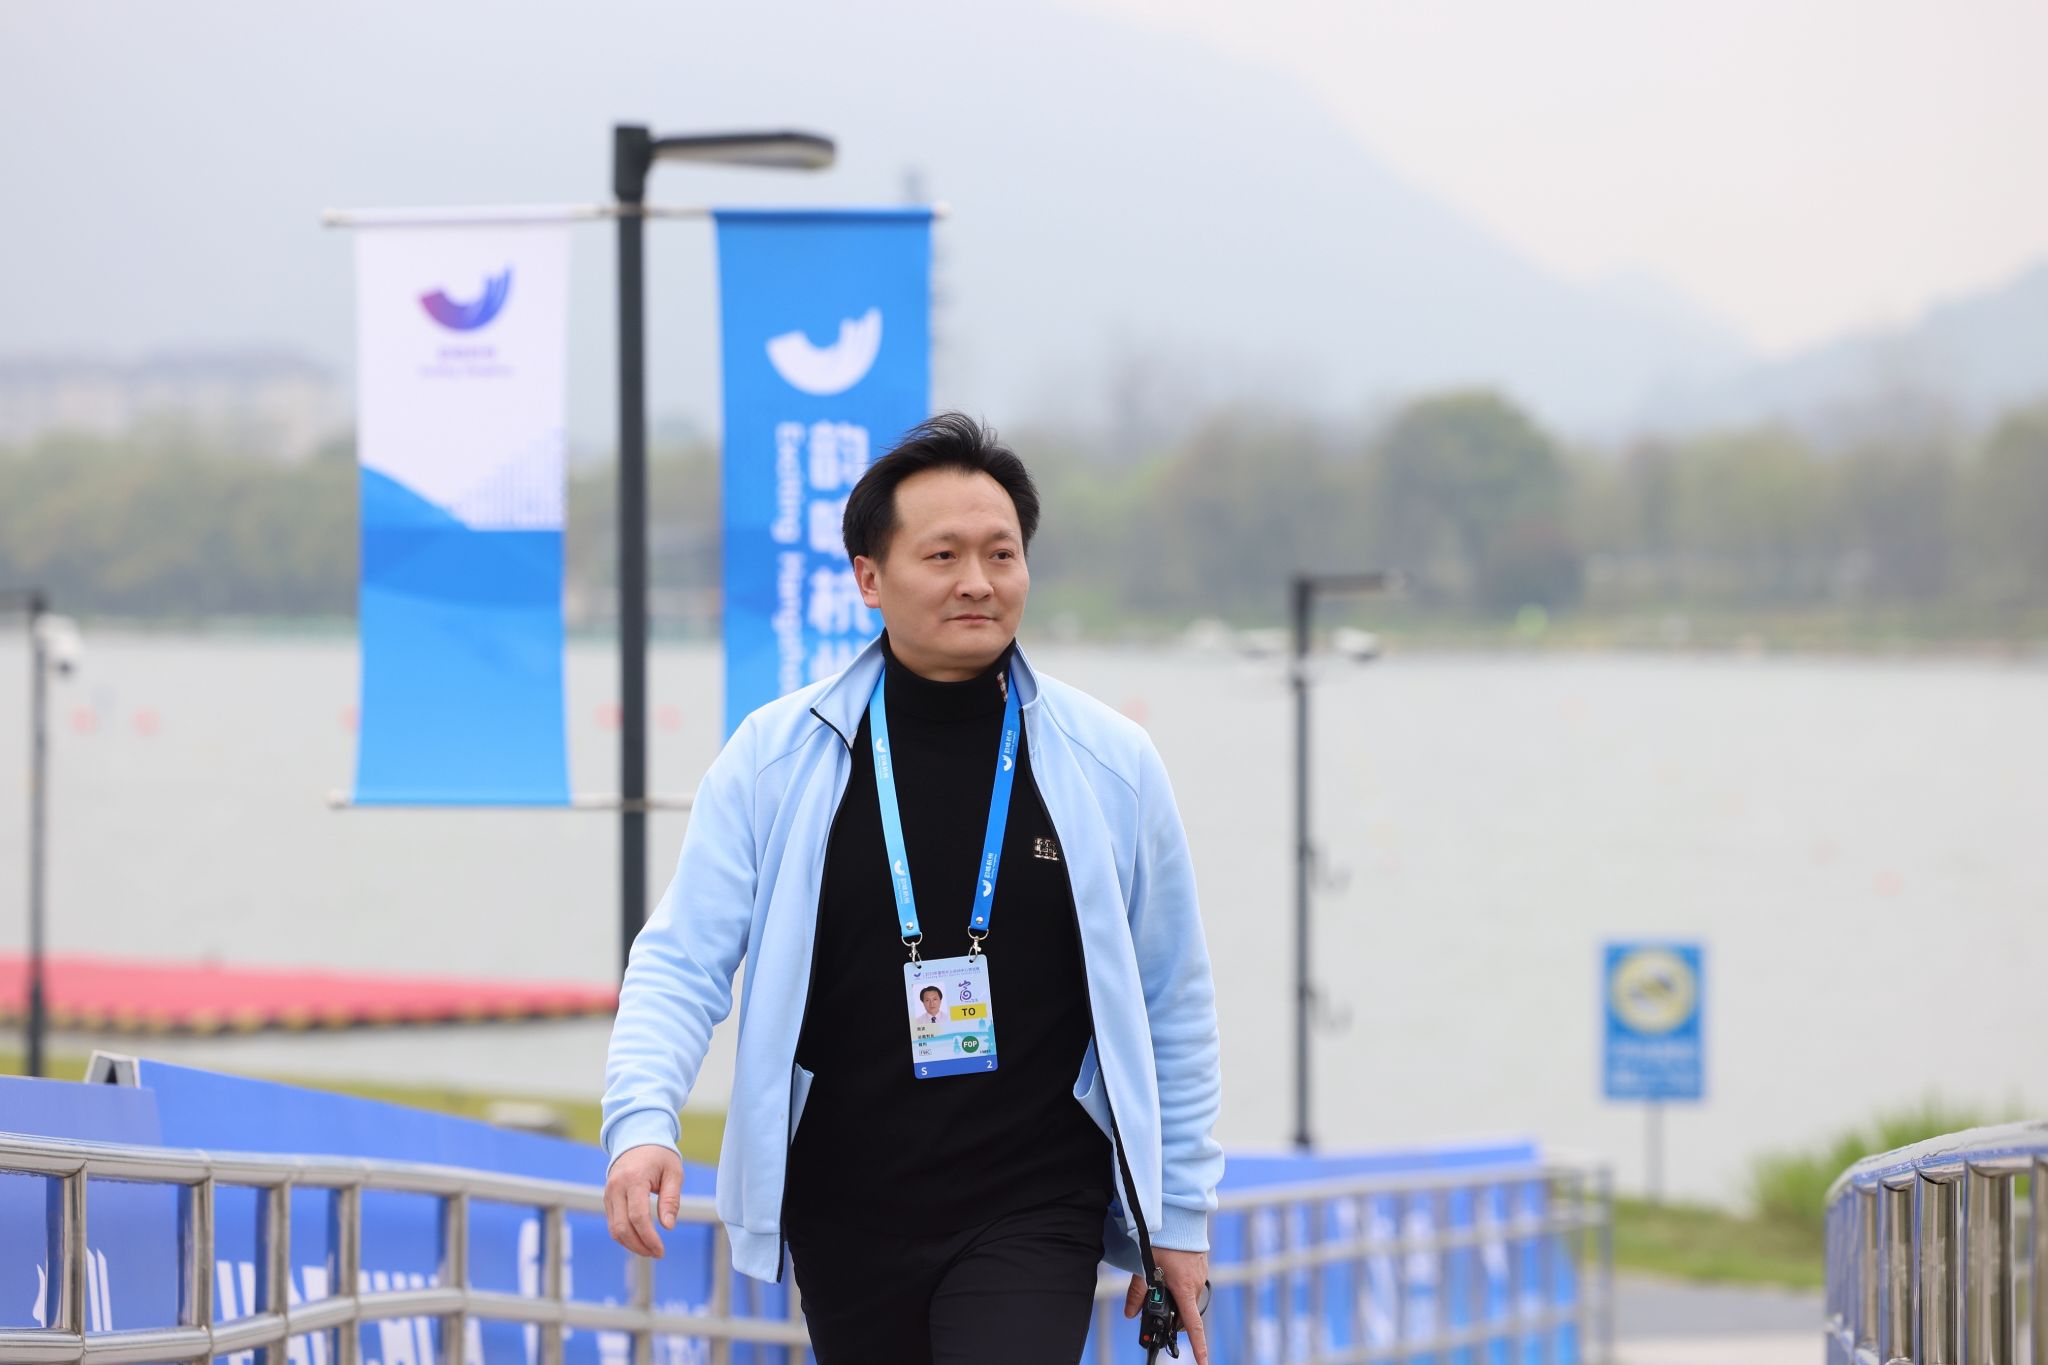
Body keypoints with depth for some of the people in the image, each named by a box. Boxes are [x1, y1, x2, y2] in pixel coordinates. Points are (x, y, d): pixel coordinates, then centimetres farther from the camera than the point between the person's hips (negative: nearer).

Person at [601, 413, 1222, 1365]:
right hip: (845, 1221, 1)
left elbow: (1173, 1007, 8)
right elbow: (682, 963, -3)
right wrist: (642, 1122, -20)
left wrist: (1181, 1215, 8)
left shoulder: (1111, 765, 0)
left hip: (1032, 1215, -1)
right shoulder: (775, 756, -2)